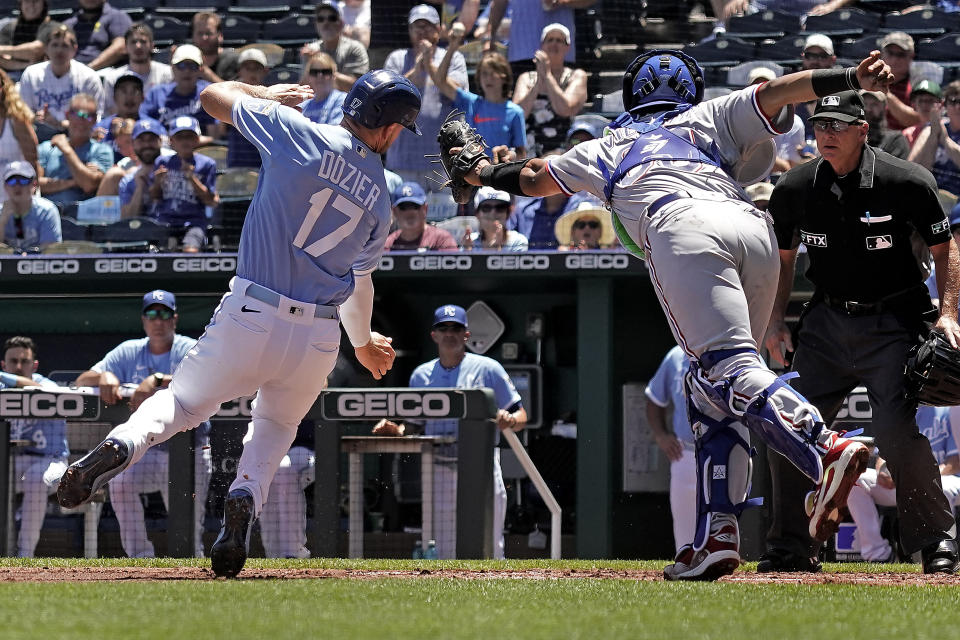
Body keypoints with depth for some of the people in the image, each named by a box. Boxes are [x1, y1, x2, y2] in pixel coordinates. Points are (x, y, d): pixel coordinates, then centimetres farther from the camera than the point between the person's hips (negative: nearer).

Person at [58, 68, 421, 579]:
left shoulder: (297, 133, -5)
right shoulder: (380, 196, 6)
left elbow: (214, 96, 7)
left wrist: (267, 95, 28)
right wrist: (363, 342, 40)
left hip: (249, 321, -2)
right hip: (318, 340, 2)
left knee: (181, 402, 17)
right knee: (276, 424, 28)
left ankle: (122, 445, -16)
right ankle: (245, 497, -3)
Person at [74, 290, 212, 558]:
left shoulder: (190, 349, -3)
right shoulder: (129, 352, 7)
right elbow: (82, 381, 2)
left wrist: (157, 381, -42)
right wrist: (104, 376, -22)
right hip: (144, 449, 2)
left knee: (189, 527, -4)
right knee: (120, 483, -26)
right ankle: (141, 557, -19)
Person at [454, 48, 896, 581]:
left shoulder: (608, 147, 37)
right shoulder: (710, 118, 37)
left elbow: (532, 178, 49)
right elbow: (774, 92, 20)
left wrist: (482, 172, 68)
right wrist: (854, 78, 11)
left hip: (683, 227, -3)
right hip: (755, 230, 3)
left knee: (731, 370, -20)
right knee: (712, 389, 11)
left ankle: (827, 450, -46)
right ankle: (717, 533, -1)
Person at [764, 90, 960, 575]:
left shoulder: (907, 183, -12)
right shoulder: (794, 190, -1)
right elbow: (781, 259, 14)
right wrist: (774, 321, 5)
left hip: (892, 323, -4)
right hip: (827, 321, 5)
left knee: (896, 429, -19)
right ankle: (791, 548, 10)